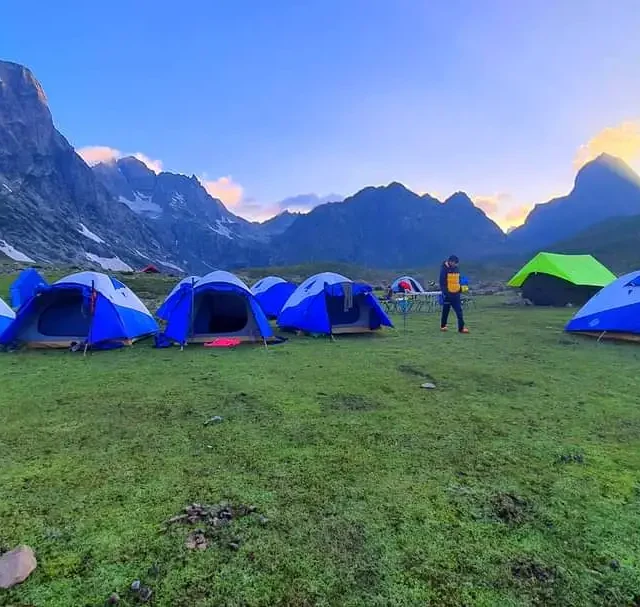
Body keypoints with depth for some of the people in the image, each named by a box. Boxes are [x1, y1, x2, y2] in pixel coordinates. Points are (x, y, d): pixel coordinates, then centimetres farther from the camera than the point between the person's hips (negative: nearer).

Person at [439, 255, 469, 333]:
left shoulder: (456, 269, 12)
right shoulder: (444, 269, -9)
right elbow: (442, 282, -12)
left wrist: (460, 288, 10)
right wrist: (444, 292, -17)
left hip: (456, 294, 6)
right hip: (448, 294, -6)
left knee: (459, 311, 2)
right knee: (446, 311, 4)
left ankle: (461, 328, 7)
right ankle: (443, 326, 15)